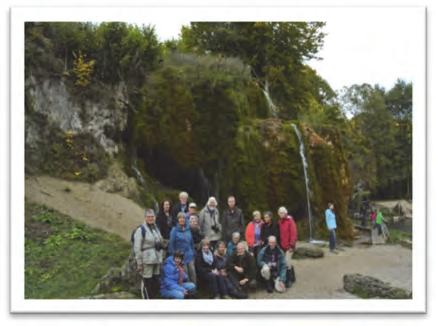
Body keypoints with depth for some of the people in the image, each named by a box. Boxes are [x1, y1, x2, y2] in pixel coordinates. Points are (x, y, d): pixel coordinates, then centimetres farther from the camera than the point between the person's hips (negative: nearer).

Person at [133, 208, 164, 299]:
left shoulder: (156, 228, 15)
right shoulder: (141, 230, -9)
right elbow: (137, 248, -12)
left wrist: (160, 259, 17)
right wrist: (139, 263, -15)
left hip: (157, 260, 7)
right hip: (147, 260, -7)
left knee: (156, 282, 13)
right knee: (147, 282, -3)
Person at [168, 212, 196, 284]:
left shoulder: (188, 229, 9)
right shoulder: (174, 230, -6)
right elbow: (171, 244, -5)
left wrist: (193, 254, 13)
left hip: (189, 256, 4)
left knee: (193, 273, 0)